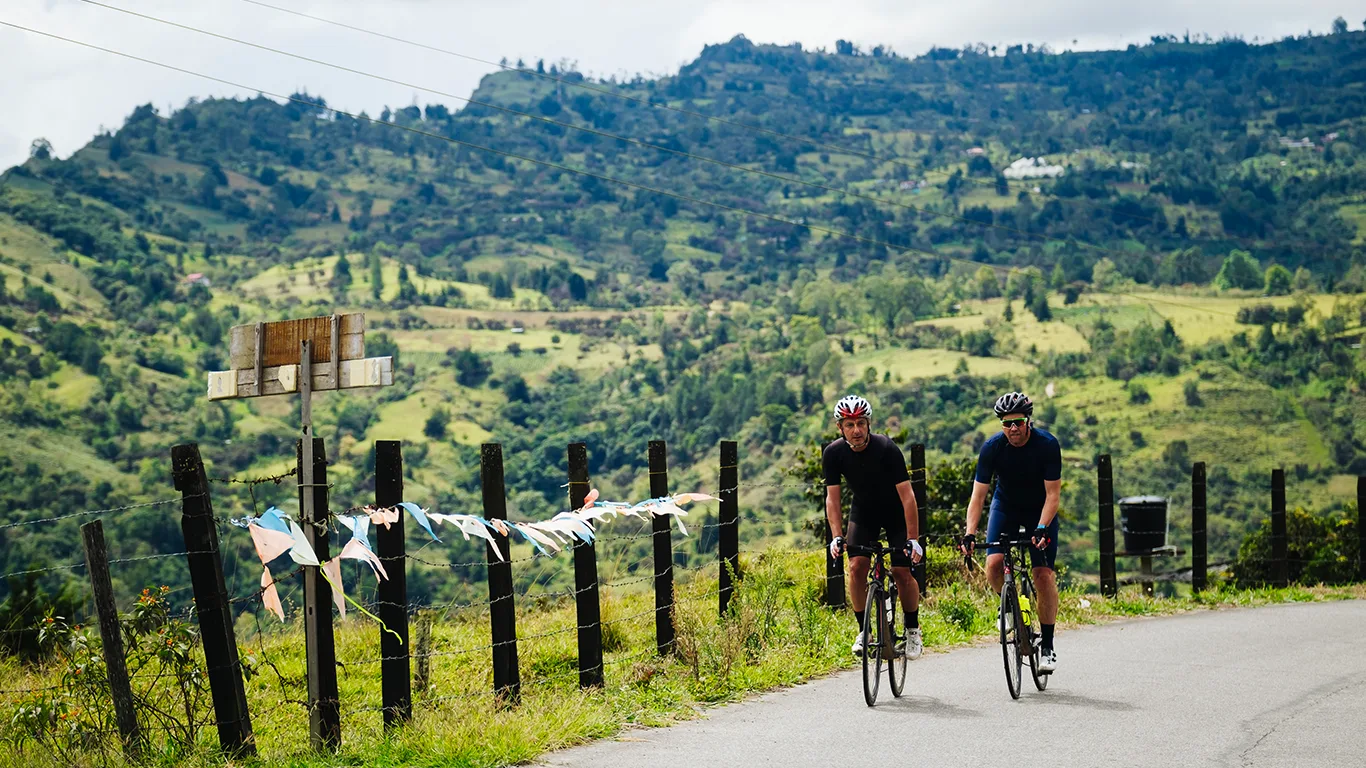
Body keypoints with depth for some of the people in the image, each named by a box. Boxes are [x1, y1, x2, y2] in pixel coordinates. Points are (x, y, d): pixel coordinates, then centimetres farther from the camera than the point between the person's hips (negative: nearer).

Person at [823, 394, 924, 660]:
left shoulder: (887, 449, -30)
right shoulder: (833, 454, -20)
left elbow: (907, 495, -29)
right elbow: (832, 498, -15)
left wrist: (913, 539, -33)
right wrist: (837, 537, -26)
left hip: (895, 513, -3)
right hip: (863, 512, 3)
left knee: (903, 572, -11)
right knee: (857, 566, -15)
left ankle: (913, 630, 11)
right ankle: (864, 630, 0)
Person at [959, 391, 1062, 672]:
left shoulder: (1048, 445, -25)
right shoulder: (992, 447, -22)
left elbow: (1052, 494, -24)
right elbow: (978, 494, -22)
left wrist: (1041, 529, -39)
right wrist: (970, 534, -35)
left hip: (1040, 511, -1)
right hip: (1006, 507, 2)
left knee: (1044, 574, -14)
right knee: (994, 564, -21)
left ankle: (1047, 646, -4)